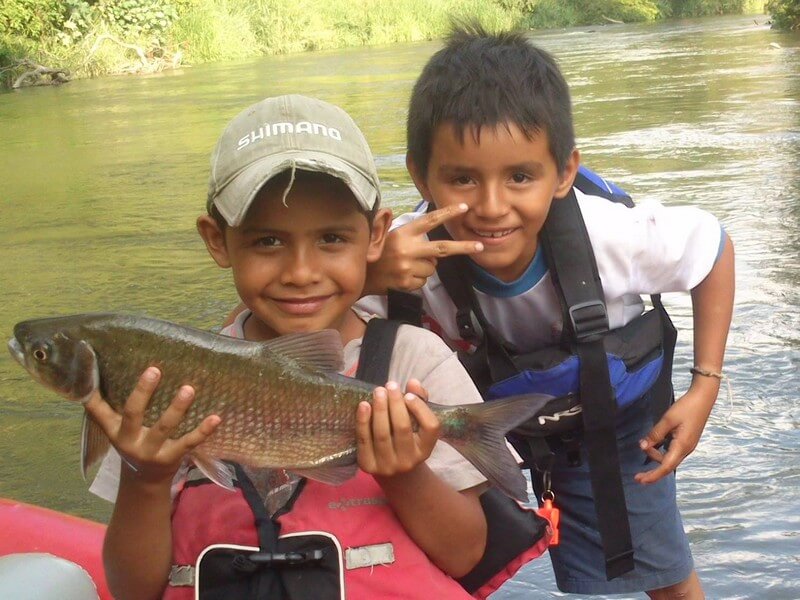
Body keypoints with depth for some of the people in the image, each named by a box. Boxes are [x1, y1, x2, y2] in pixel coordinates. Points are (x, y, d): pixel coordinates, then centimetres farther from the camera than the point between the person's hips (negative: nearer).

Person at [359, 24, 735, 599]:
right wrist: (367, 276, -52)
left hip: (613, 417, 0)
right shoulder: (413, 257, -34)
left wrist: (704, 388, -14)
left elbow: (714, 248, -12)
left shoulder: (614, 235, -34)